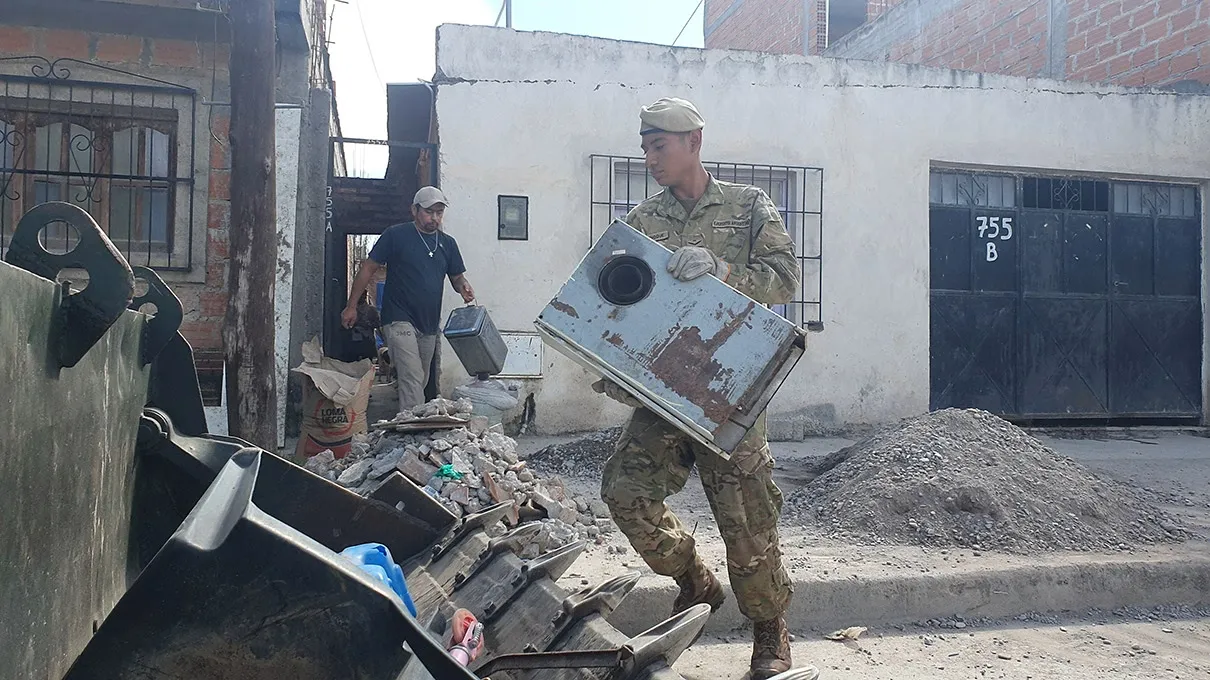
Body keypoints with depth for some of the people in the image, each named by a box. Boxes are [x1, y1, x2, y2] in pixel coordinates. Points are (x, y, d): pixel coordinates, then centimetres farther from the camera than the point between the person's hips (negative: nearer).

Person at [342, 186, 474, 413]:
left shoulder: (447, 243, 11)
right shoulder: (395, 235, -4)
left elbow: (457, 276, 18)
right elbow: (368, 269, -1)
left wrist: (463, 286, -7)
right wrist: (351, 306, -3)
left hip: (430, 324, 6)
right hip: (400, 319, -6)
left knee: (421, 383, 14)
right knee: (412, 380, -18)